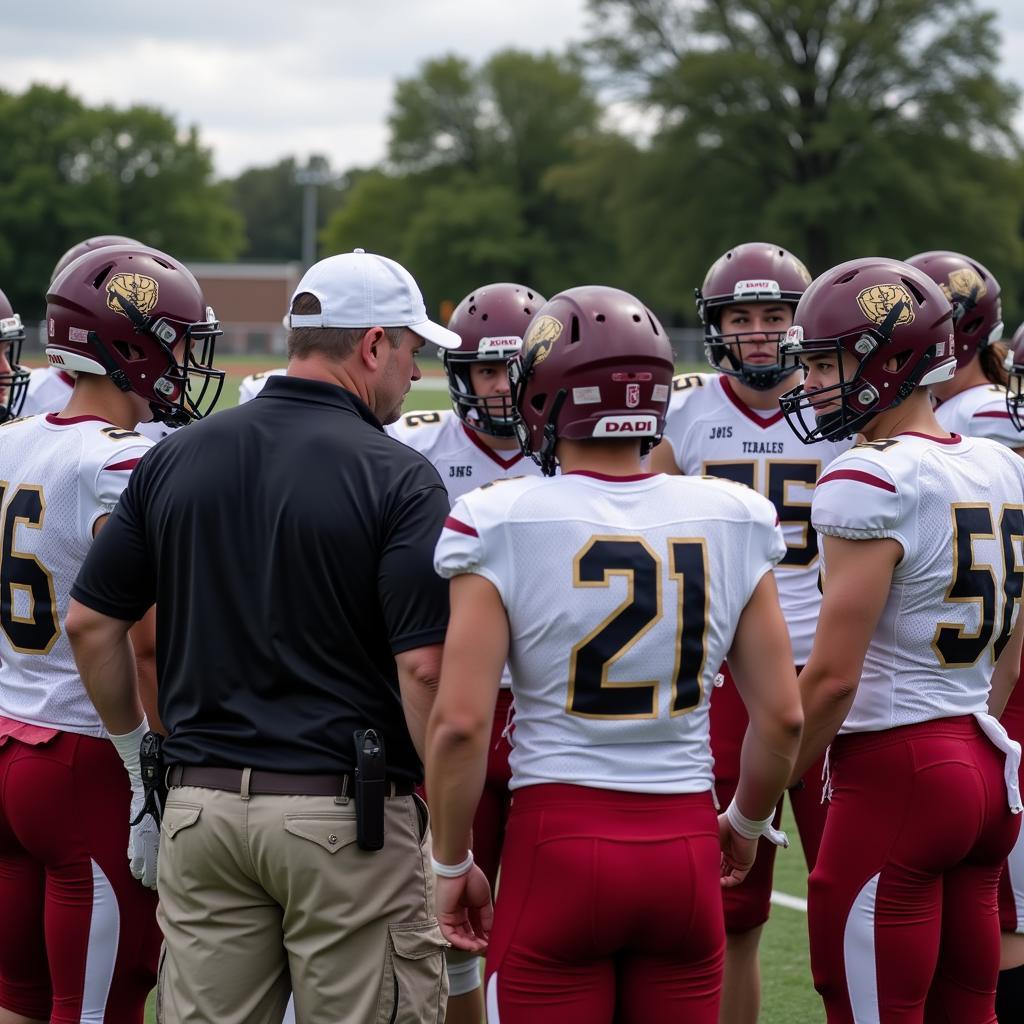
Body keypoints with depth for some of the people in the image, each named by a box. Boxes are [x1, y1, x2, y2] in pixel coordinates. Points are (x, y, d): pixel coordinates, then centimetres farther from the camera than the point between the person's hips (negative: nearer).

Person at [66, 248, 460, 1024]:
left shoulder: (175, 458, 6)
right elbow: (423, 668, -15)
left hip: (202, 806, 5)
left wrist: (135, 744, 23)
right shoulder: (397, 479, -9)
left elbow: (91, 624, 9)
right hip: (345, 812, -5)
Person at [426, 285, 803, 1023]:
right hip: (686, 847, 3)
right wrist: (747, 824, 21)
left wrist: (453, 863, 2)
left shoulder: (503, 525, -8)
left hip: (559, 848, -3)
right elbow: (784, 716, 4)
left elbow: (459, 722, -12)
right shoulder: (734, 523, 0)